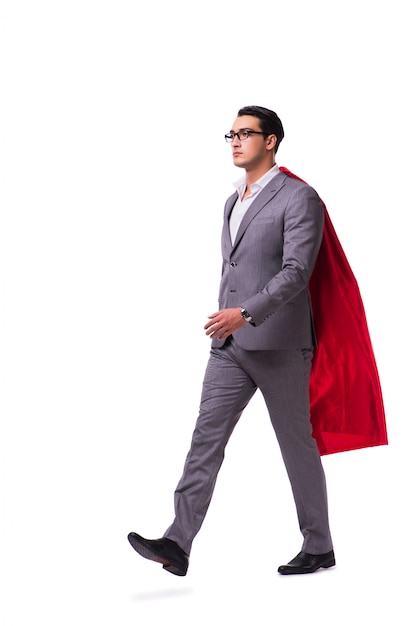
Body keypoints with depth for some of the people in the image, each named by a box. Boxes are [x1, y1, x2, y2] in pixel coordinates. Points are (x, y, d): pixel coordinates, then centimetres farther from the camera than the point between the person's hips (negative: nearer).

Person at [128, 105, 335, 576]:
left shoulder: (299, 198, -8)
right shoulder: (233, 202, 19)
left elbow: (296, 271, -18)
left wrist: (246, 314, -29)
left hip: (278, 343, -7)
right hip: (230, 344, 7)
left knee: (297, 445, 4)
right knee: (206, 437, -4)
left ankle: (319, 547, 18)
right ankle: (177, 545, -9)